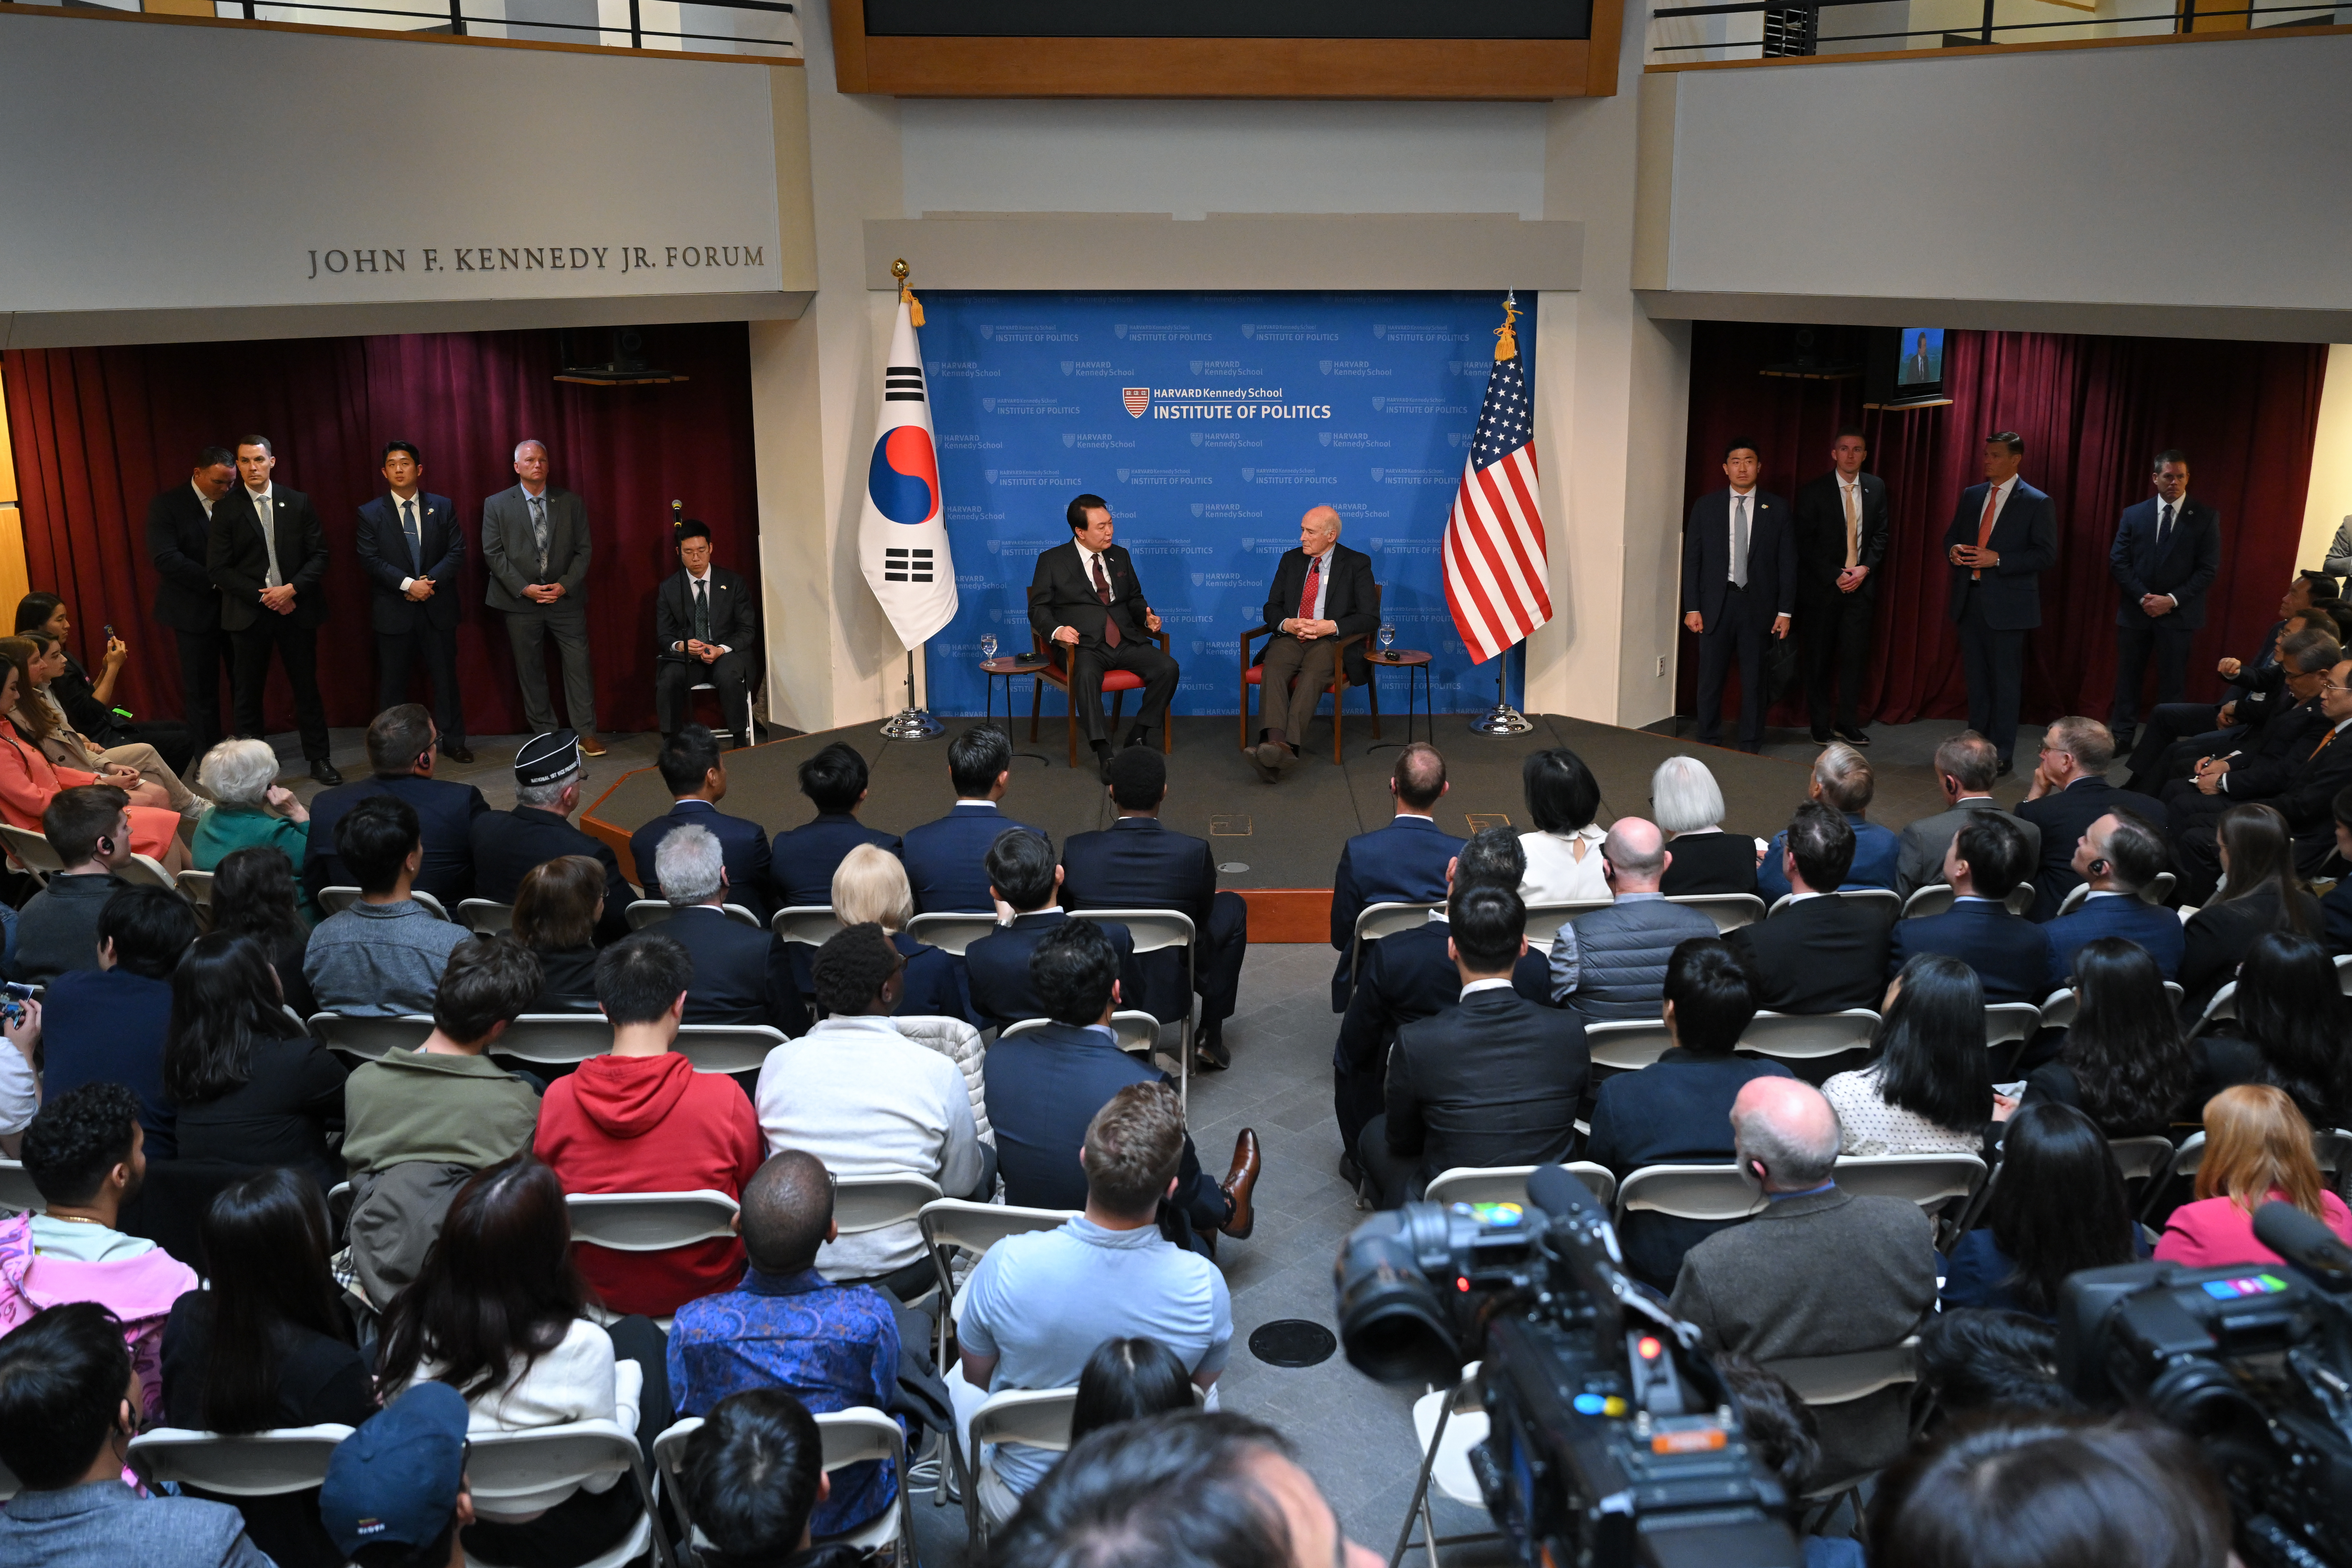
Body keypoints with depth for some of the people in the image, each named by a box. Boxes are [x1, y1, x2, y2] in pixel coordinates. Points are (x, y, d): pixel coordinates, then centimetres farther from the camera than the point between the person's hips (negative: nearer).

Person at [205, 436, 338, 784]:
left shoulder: (299, 503, 4)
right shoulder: (226, 510, 0)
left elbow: (319, 555, 2)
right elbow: (218, 569, -3)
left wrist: (292, 589, -12)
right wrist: (262, 596, -11)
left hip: (296, 607, 1)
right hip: (249, 612, -1)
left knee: (306, 687, 7)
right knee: (249, 693, 5)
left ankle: (319, 759, 16)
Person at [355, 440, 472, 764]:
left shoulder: (443, 507, 7)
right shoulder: (370, 513, 3)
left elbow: (457, 552, 0)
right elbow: (370, 559, -6)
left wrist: (430, 580, -14)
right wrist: (408, 584, -17)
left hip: (438, 607, 1)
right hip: (394, 612, -1)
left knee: (446, 677, 6)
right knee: (392, 682, 5)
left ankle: (452, 741, 15)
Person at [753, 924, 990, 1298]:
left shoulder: (778, 1061, -9)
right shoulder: (938, 1071, -17)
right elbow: (961, 1184, -3)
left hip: (794, 1268, 4)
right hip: (899, 1274, -4)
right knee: (986, 1158, 23)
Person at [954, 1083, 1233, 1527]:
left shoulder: (1008, 1265, -30)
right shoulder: (1204, 1286, -28)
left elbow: (977, 1372, -8)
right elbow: (1201, 1383, -5)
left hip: (1019, 1505, 0)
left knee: (960, 1380, 31)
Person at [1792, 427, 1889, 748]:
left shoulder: (1876, 488, 7)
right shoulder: (1814, 491, -4)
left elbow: (1880, 535, 9)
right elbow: (1806, 543, -5)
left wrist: (1864, 569, -7)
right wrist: (1835, 576, -11)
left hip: (1860, 585, 3)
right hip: (1822, 586, -3)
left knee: (1854, 657, 2)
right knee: (1819, 659, 2)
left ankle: (1848, 724, 10)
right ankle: (1821, 726, 10)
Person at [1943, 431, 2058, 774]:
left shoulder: (2037, 503, -5)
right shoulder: (1971, 496, 12)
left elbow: (2046, 555, -9)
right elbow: (1951, 537, 20)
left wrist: (1998, 560, -19)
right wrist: (1954, 551, -4)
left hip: (2007, 604, -5)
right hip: (1970, 600, 5)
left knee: (2005, 682, 0)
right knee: (1976, 678, 13)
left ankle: (2002, 755, 5)